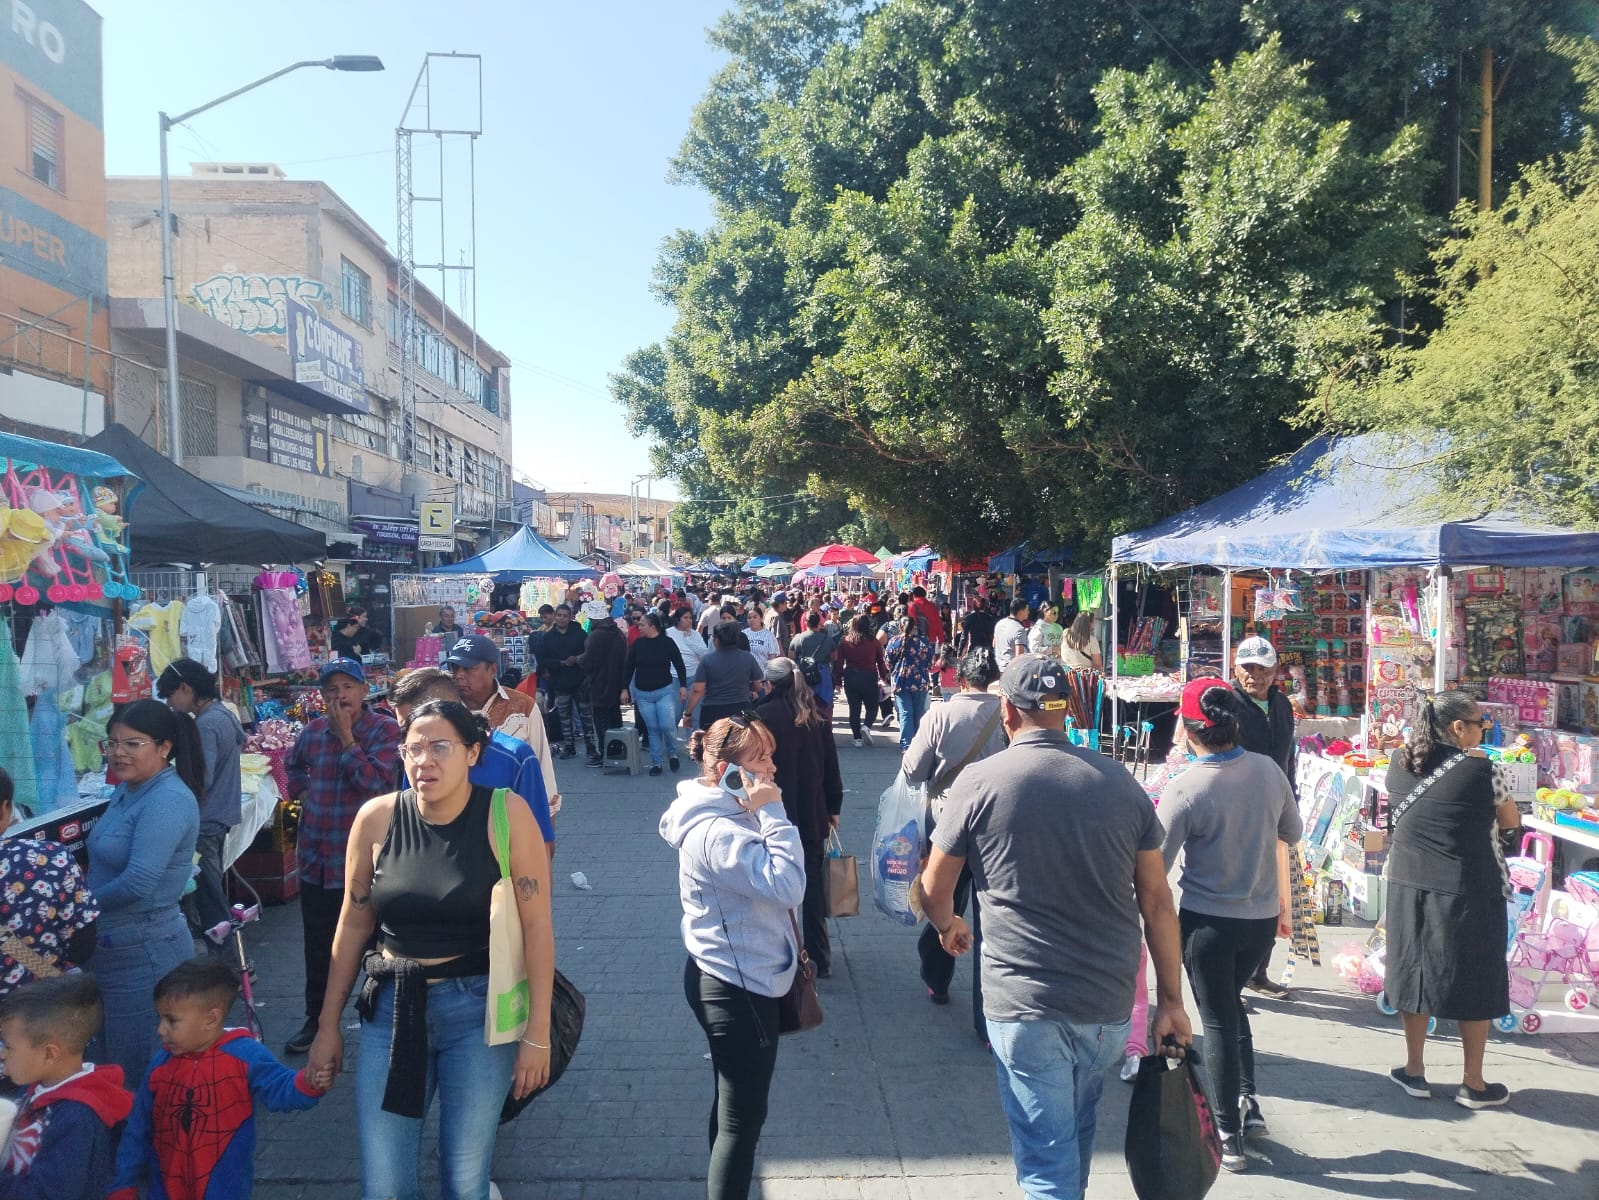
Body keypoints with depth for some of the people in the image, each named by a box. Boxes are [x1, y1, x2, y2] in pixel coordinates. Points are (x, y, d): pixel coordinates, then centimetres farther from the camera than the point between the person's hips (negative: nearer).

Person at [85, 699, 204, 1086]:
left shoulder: (167, 800, -21)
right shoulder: (126, 791, 8)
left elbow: (138, 882, -27)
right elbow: (108, 861, 15)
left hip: (146, 952, -9)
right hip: (115, 947, 9)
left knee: (138, 1070, 3)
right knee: (117, 1062, 20)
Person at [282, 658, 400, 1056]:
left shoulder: (385, 730, -11)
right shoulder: (313, 730, 6)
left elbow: (376, 781, -23)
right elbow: (293, 764, 27)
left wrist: (346, 736, -20)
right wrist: (302, 793, 10)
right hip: (316, 858, 6)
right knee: (318, 945, 17)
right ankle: (316, 1019, 32)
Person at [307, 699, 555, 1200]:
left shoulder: (505, 814, -12)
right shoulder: (377, 817, -4)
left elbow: (536, 925, -10)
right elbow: (353, 924, 7)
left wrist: (537, 1032, -10)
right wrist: (328, 1025, 11)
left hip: (478, 1009, -2)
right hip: (391, 1008, 3)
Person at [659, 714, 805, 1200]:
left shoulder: (723, 815, 6)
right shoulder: (718, 832, -26)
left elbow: (767, 882, 14)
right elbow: (788, 885, -32)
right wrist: (773, 813, -27)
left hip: (725, 979, 11)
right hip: (738, 987, -11)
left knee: (732, 1103, 24)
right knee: (743, 1119, 1)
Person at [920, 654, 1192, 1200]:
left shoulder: (979, 781, -9)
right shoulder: (1120, 783, 0)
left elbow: (934, 889, -1)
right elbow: (1156, 900, 2)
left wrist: (948, 927, 21)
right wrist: (1171, 1000, 9)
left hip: (1024, 1004, -4)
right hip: (1110, 1002, 4)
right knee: (1078, 1130, 26)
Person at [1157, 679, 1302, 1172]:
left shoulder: (1184, 789, -22)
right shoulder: (1268, 770, -6)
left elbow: (1155, 866, -17)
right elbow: (1291, 835, 8)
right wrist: (1283, 903, 21)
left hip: (1208, 921, -5)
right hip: (1263, 916, 5)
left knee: (1218, 1021, 9)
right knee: (1231, 1003, 27)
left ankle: (1228, 1137, 18)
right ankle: (1248, 1102, 27)